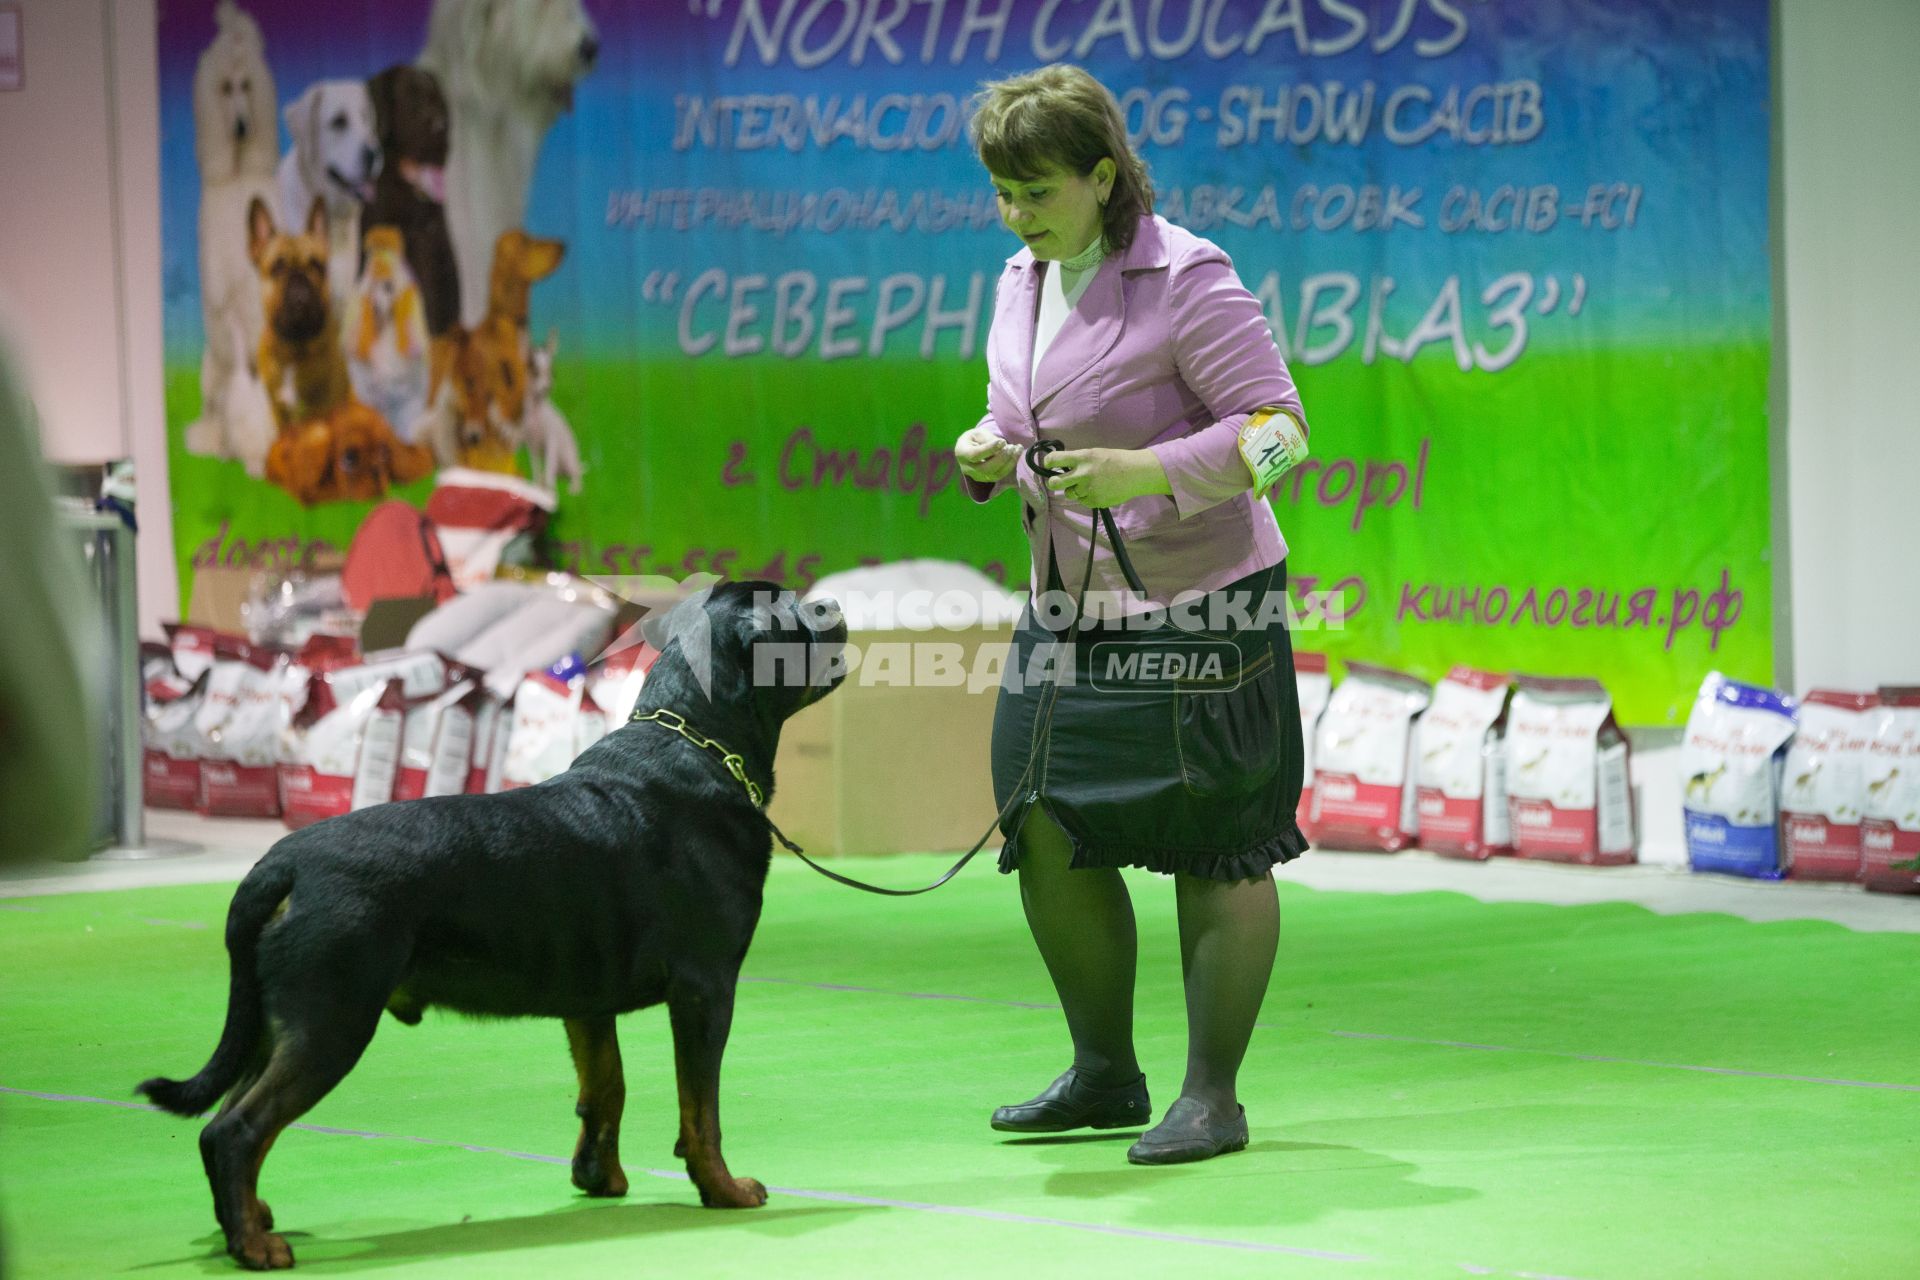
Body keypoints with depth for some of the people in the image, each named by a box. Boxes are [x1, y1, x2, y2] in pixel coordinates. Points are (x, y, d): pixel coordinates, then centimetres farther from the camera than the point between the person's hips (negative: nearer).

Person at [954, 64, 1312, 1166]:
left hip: (1199, 615, -8)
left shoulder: (1187, 280, -13)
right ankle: (1106, 1075, 22)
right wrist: (990, 456, -2)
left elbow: (1279, 430, -15)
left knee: (1217, 854, -2)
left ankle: (1213, 1096, 7)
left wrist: (1147, 472, -26)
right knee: (1048, 837, 6)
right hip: (1068, 615, 8)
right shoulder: (1024, 282, 11)